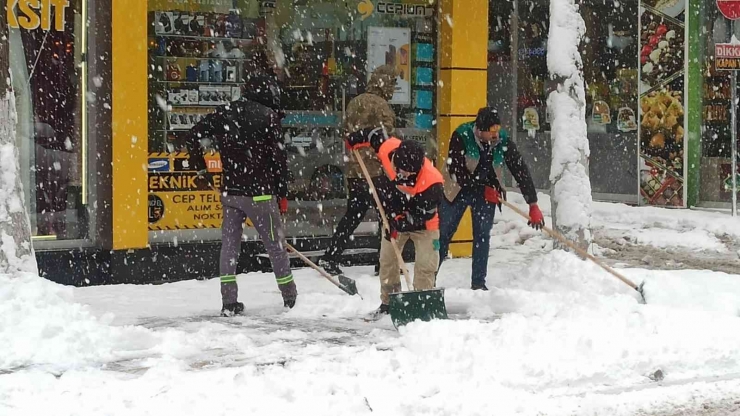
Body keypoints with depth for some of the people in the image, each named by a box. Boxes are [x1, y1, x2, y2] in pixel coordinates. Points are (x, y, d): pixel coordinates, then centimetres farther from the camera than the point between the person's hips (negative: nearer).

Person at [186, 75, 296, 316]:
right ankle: (290, 297, 19)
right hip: (259, 193, -4)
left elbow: (193, 136, 9)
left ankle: (229, 301, 4)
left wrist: (201, 170, 19)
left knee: (229, 243, 8)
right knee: (275, 244, 8)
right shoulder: (268, 117, -5)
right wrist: (282, 195, 0)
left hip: (230, 191, 4)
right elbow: (279, 158, -8)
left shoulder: (223, 114, 9)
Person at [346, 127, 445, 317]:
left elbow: (425, 213, -27)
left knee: (426, 265, -9)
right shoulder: (388, 149, -28)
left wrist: (402, 221, -32)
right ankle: (388, 302, 19)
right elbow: (377, 133, -5)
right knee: (387, 260, 8)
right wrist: (357, 139, 2)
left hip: (423, 224, -4)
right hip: (394, 218, 4)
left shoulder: (432, 182, -38)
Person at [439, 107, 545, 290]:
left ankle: (478, 283, 7)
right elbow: (456, 171, -25)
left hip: (487, 191, 2)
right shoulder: (461, 137, -27)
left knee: (483, 236, -1)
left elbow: (521, 172, -15)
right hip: (458, 189, -2)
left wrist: (533, 206, -18)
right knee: (443, 234, 2)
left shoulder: (504, 143, -19)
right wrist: (484, 188, -23)